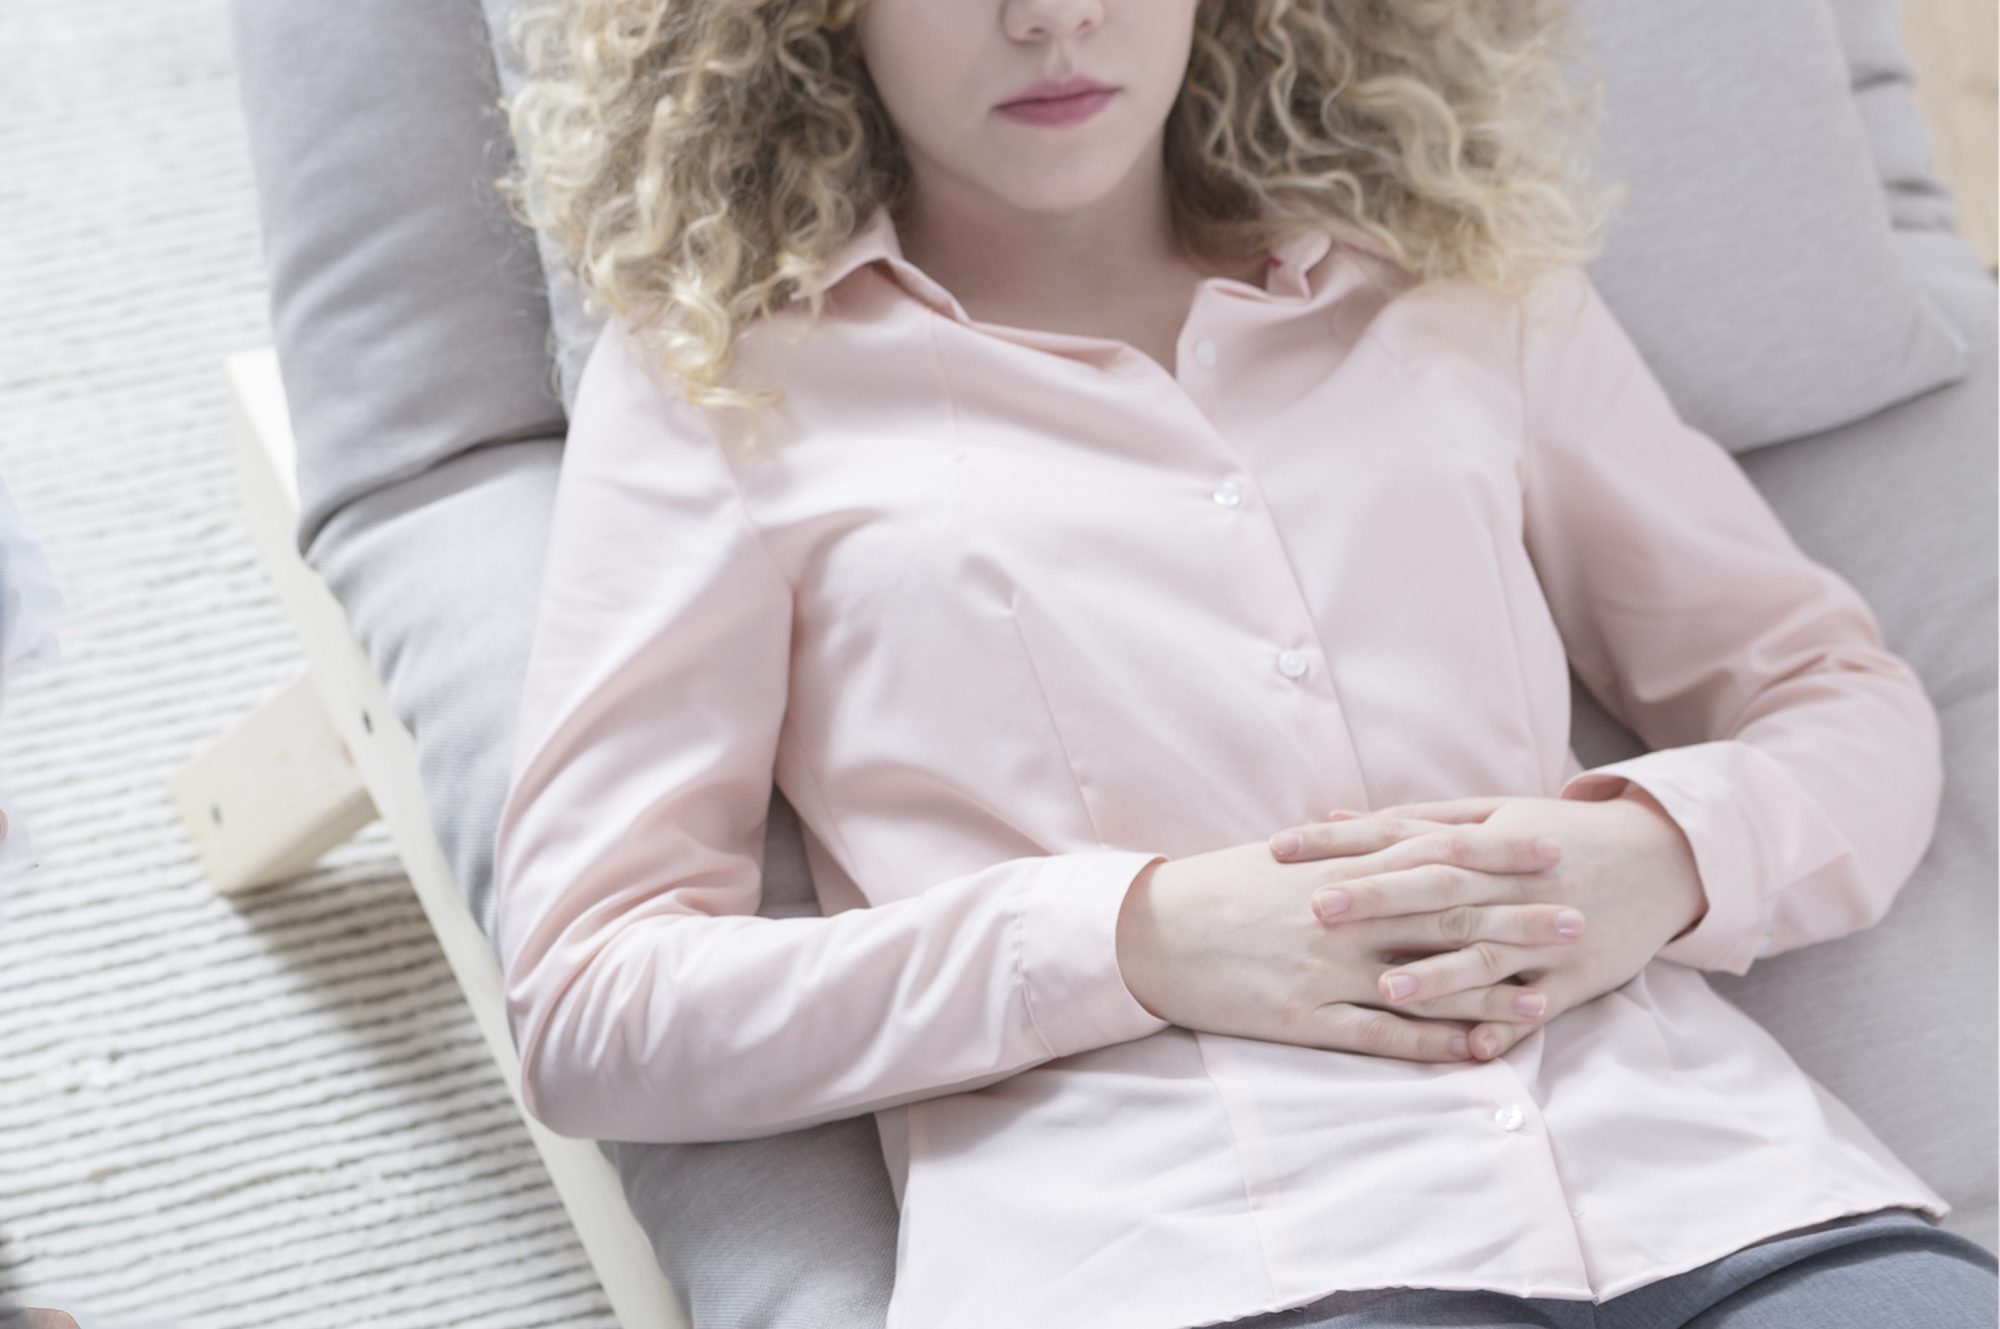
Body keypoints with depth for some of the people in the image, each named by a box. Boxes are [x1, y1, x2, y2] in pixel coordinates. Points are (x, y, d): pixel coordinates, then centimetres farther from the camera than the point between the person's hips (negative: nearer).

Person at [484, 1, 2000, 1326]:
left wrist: (1661, 855, 1)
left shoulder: (1464, 276, 23)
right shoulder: (716, 372, 13)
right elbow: (588, 1006, 7)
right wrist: (1136, 942, -5)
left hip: (1698, 1174, 4)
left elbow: (1850, 698, 25)